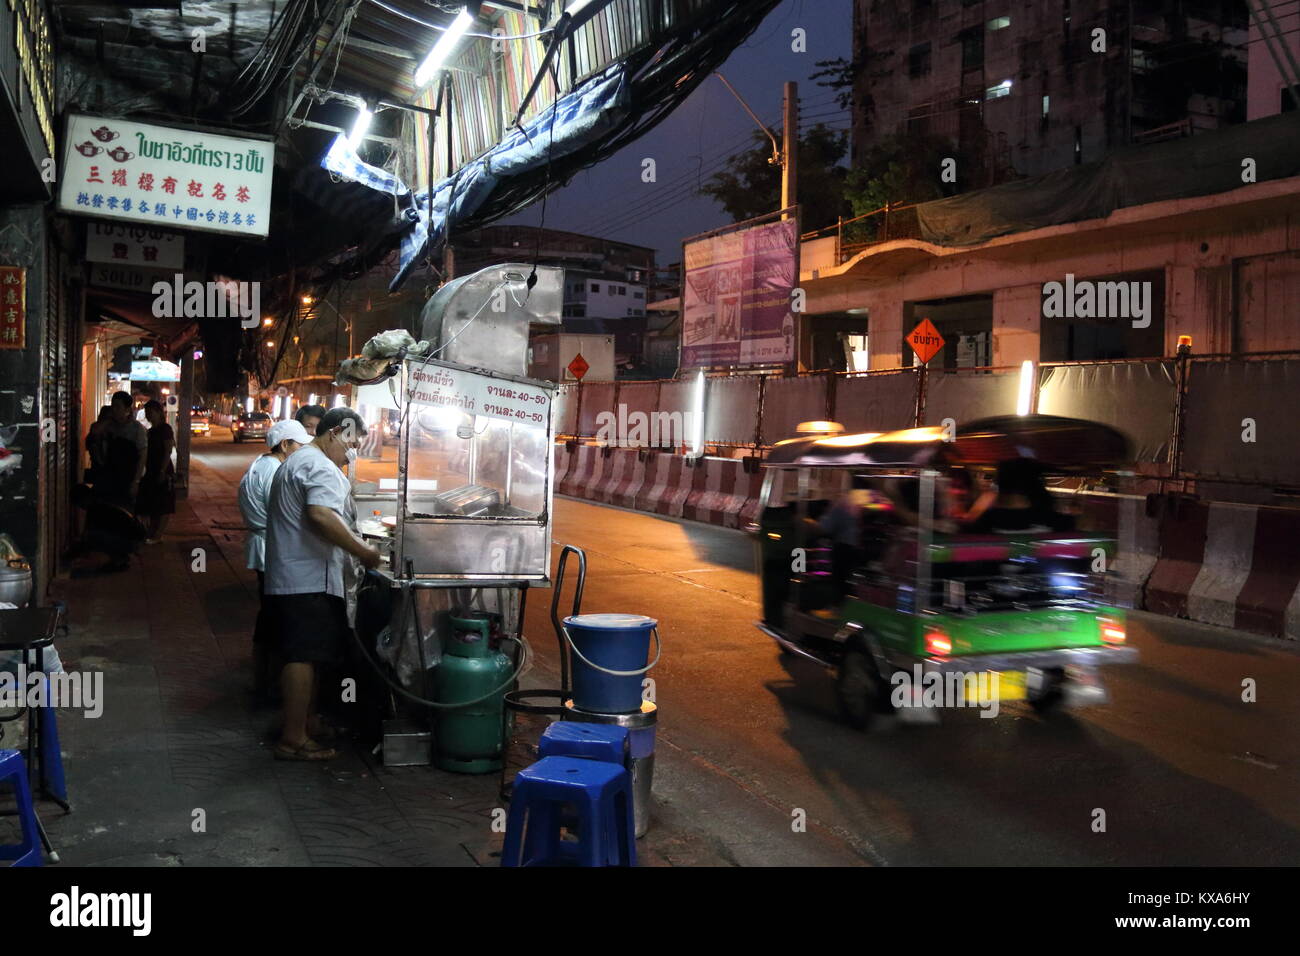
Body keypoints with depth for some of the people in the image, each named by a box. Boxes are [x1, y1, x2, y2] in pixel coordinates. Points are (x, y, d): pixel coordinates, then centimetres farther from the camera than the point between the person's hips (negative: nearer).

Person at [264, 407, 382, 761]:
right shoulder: (321, 467, -13)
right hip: (309, 580, -11)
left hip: (289, 578, 11)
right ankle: (293, 739, -5)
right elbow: (321, 516, -29)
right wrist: (363, 551, -23)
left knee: (303, 654, 18)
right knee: (304, 656, -8)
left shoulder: (295, 462, 23)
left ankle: (305, 720, 29)